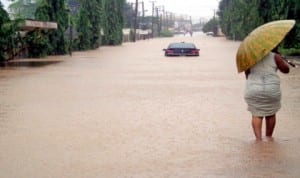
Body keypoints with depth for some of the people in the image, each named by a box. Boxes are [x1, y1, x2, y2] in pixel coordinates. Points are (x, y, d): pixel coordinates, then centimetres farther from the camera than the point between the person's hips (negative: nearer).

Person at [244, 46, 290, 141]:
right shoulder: (274, 56, -1)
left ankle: (258, 138, -4)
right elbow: (286, 69, 8)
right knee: (271, 114, 17)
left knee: (256, 115, 9)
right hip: (272, 89, -1)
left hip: (253, 90, 1)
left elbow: (247, 73, 11)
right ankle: (269, 136, 23)